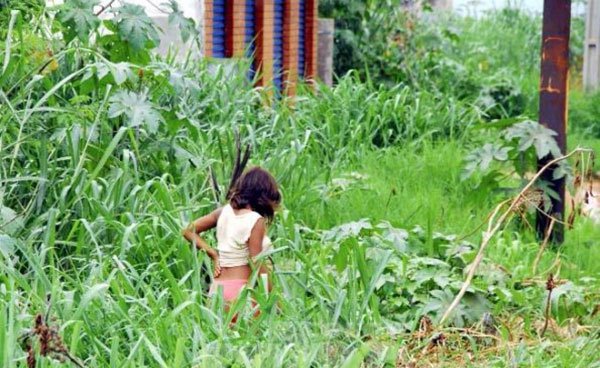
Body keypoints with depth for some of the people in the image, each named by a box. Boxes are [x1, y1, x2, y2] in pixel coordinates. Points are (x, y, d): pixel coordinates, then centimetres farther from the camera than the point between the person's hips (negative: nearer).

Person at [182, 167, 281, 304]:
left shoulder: (224, 212, 8)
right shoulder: (256, 221, -10)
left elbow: (188, 231, 13)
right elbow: (257, 263, -12)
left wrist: (213, 254, 9)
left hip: (216, 287, 7)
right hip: (239, 290, -7)